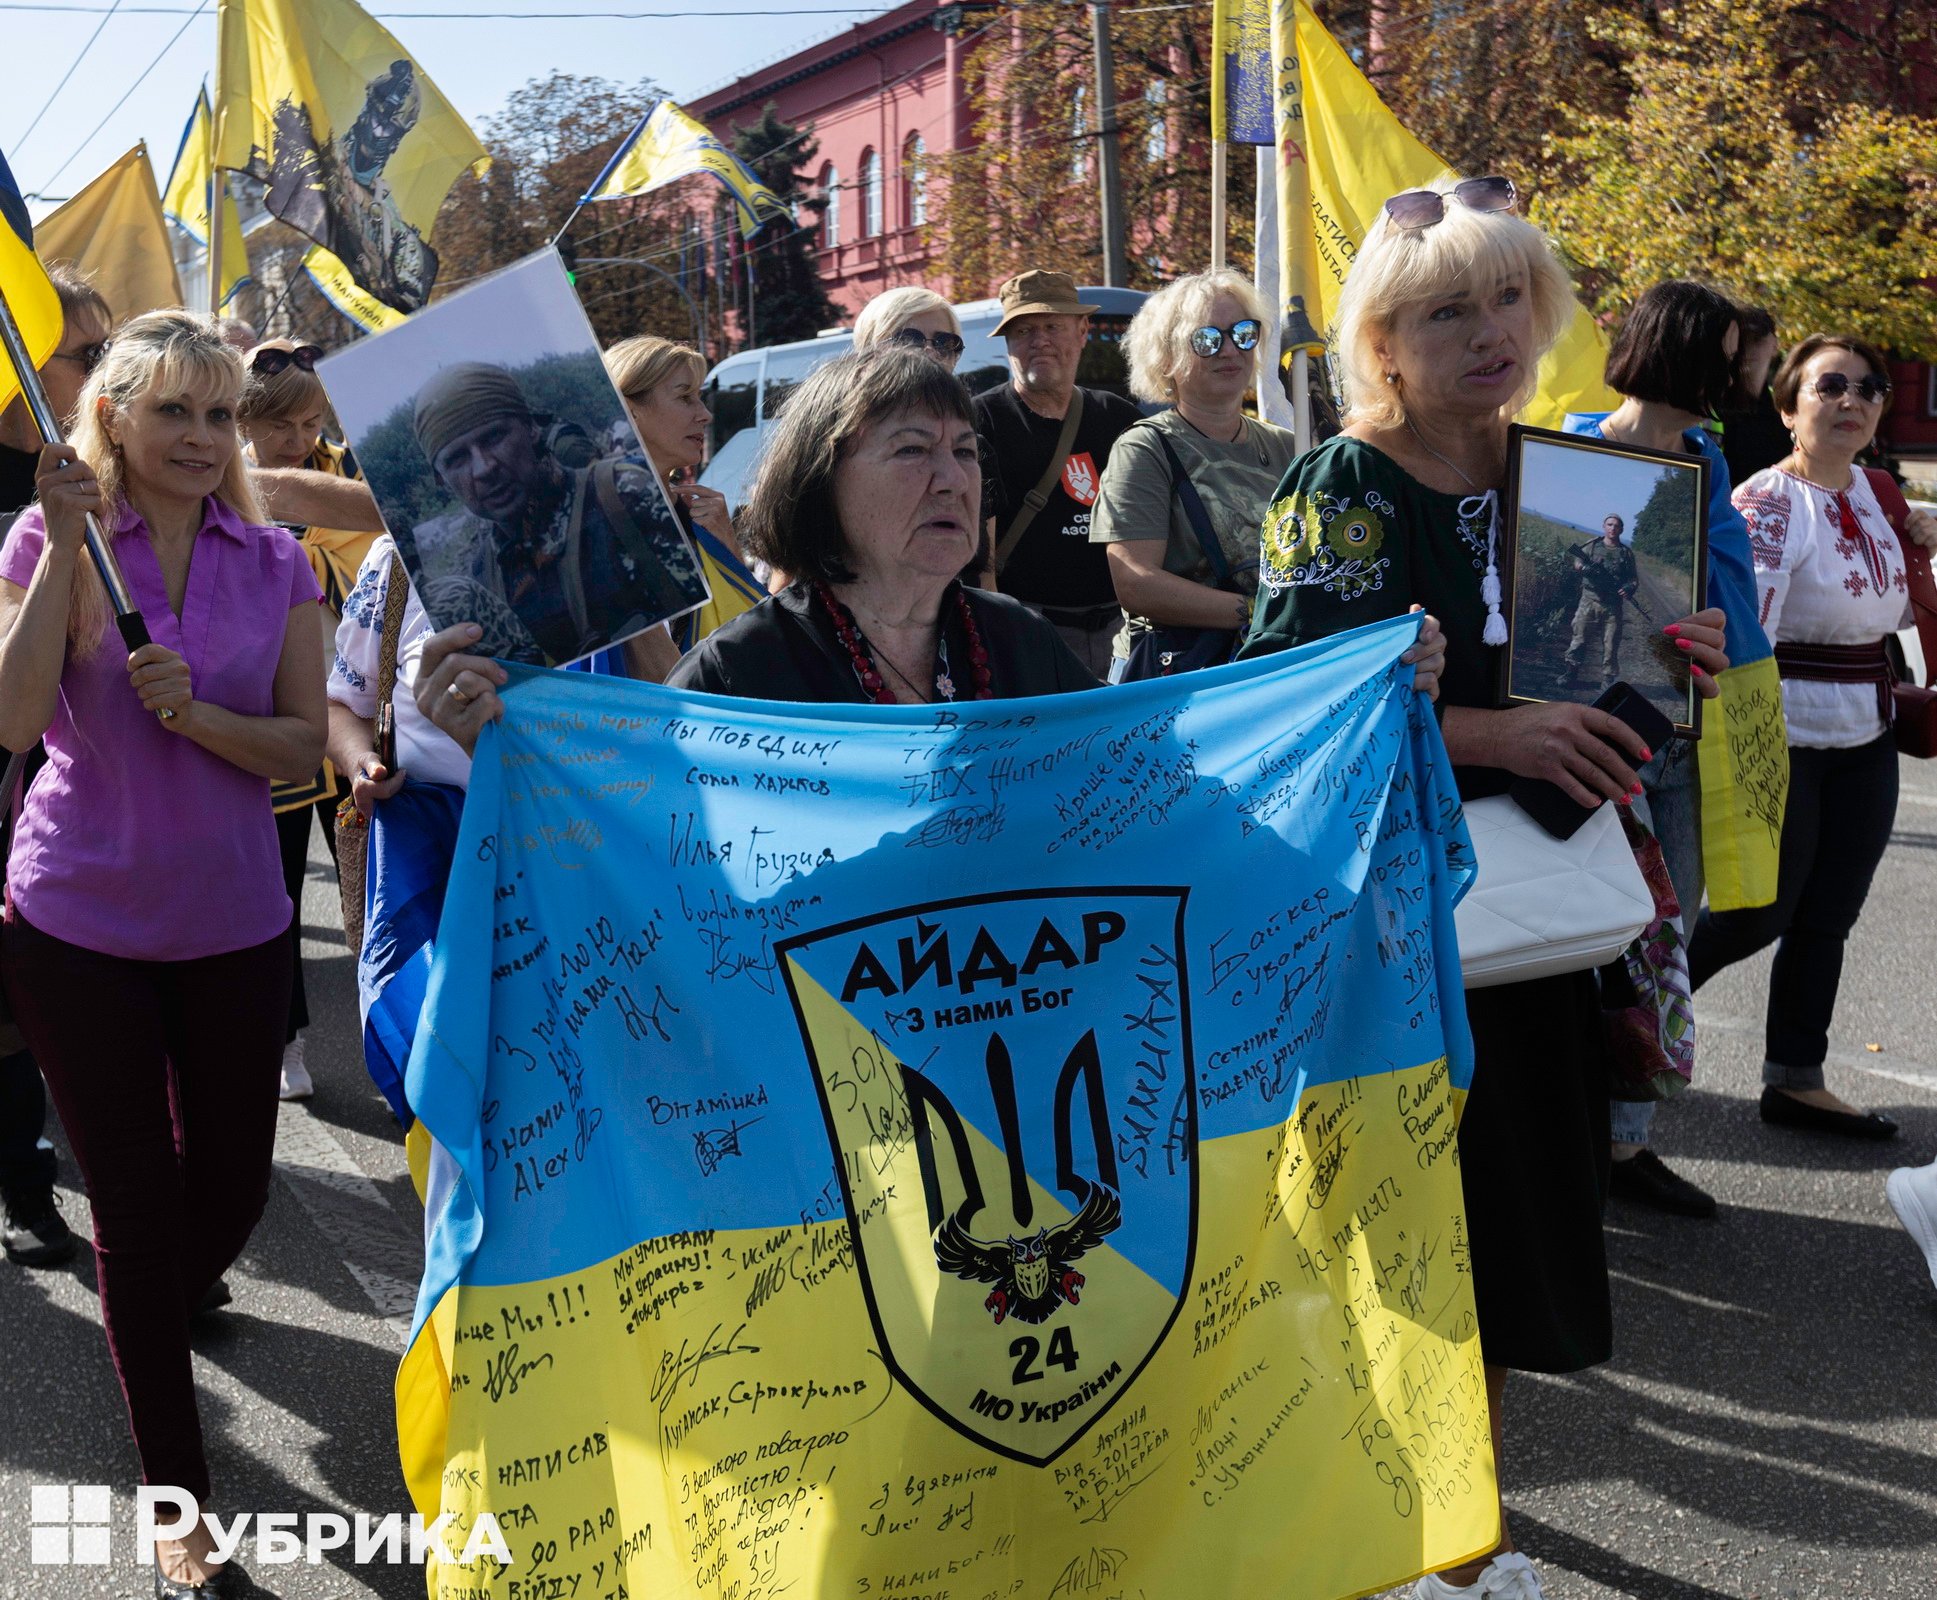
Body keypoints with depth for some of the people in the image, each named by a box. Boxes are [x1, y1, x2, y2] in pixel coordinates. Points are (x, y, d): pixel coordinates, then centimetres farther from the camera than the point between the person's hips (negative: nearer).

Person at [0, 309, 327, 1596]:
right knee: (137, 1200, 5)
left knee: (232, 1185, 13)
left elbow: (305, 747, -4)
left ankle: (154, 1331, 50)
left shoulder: (276, 563, 0)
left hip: (231, 921, 2)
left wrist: (196, 714, -21)